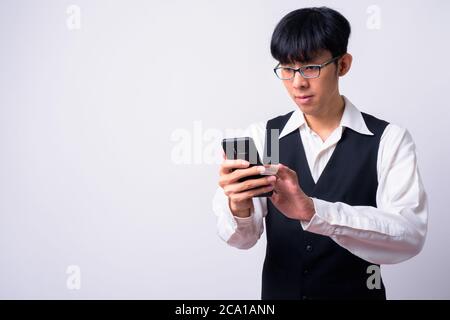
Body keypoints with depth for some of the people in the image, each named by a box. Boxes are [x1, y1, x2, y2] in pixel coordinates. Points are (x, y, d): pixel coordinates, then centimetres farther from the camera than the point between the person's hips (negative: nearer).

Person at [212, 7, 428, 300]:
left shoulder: (389, 140, -12)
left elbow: (410, 235, -25)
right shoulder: (261, 136, -6)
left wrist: (312, 211, -38)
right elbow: (242, 237, -13)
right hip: (277, 292, 2)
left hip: (356, 292, -1)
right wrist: (239, 208, -35)